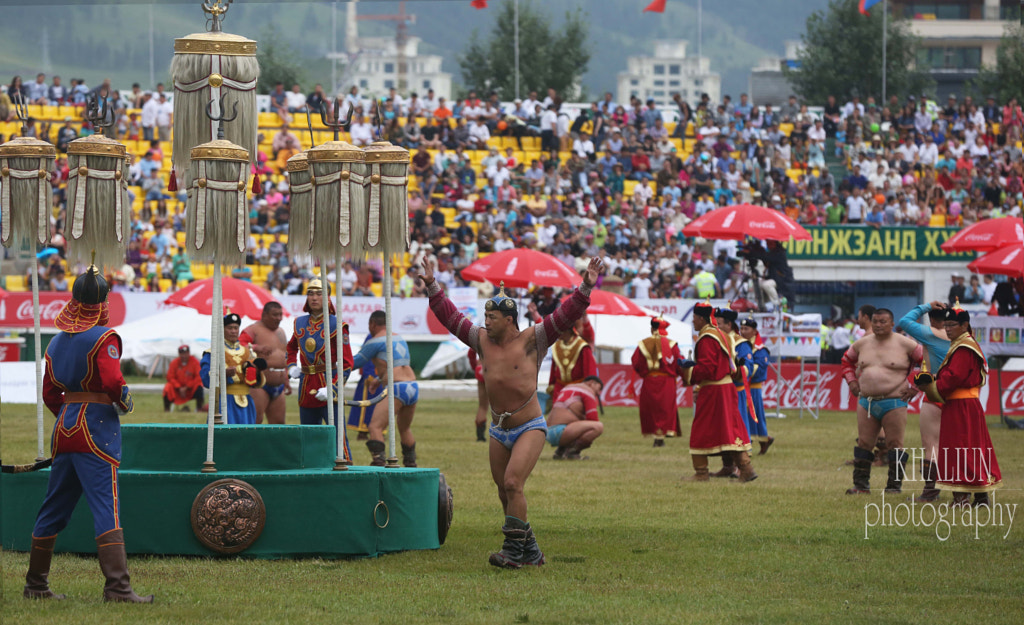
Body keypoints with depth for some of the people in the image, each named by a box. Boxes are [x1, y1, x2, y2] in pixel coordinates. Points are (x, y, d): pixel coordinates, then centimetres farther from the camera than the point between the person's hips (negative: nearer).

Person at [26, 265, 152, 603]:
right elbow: (112, 381, -21)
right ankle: (117, 586, -21)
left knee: (53, 508, 16)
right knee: (106, 508, -12)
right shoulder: (103, 337, -9)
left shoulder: (56, 342, 11)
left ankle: (35, 584, 24)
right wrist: (125, 402, -3)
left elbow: (49, 394, 14)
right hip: (97, 430, -7)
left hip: (64, 428, 7)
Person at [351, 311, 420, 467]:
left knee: (375, 426, -13)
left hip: (396, 389, -8)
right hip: (413, 387, 8)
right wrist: (380, 379, 39)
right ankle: (410, 464, 35)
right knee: (405, 428, 27)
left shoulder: (376, 341, -3)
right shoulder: (400, 339, 22)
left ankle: (378, 462, -31)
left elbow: (355, 362, 2)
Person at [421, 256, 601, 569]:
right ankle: (531, 552, 20)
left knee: (512, 484, -20)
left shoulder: (531, 340, -7)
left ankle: (514, 550, -17)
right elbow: (451, 317, 15)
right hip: (499, 431, 6)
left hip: (530, 428, -6)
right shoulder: (483, 340, 7)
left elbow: (565, 315, -13)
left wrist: (585, 288, -23)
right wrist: (432, 287, 13)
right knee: (505, 494, 8)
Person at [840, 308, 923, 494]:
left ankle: (894, 485, 5)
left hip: (893, 402, -4)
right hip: (866, 401, 4)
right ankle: (861, 485, 12)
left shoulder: (905, 344, -4)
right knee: (864, 443, 6)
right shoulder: (862, 344, 9)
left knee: (895, 444, -2)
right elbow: (847, 360, 26)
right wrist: (851, 380, 12)